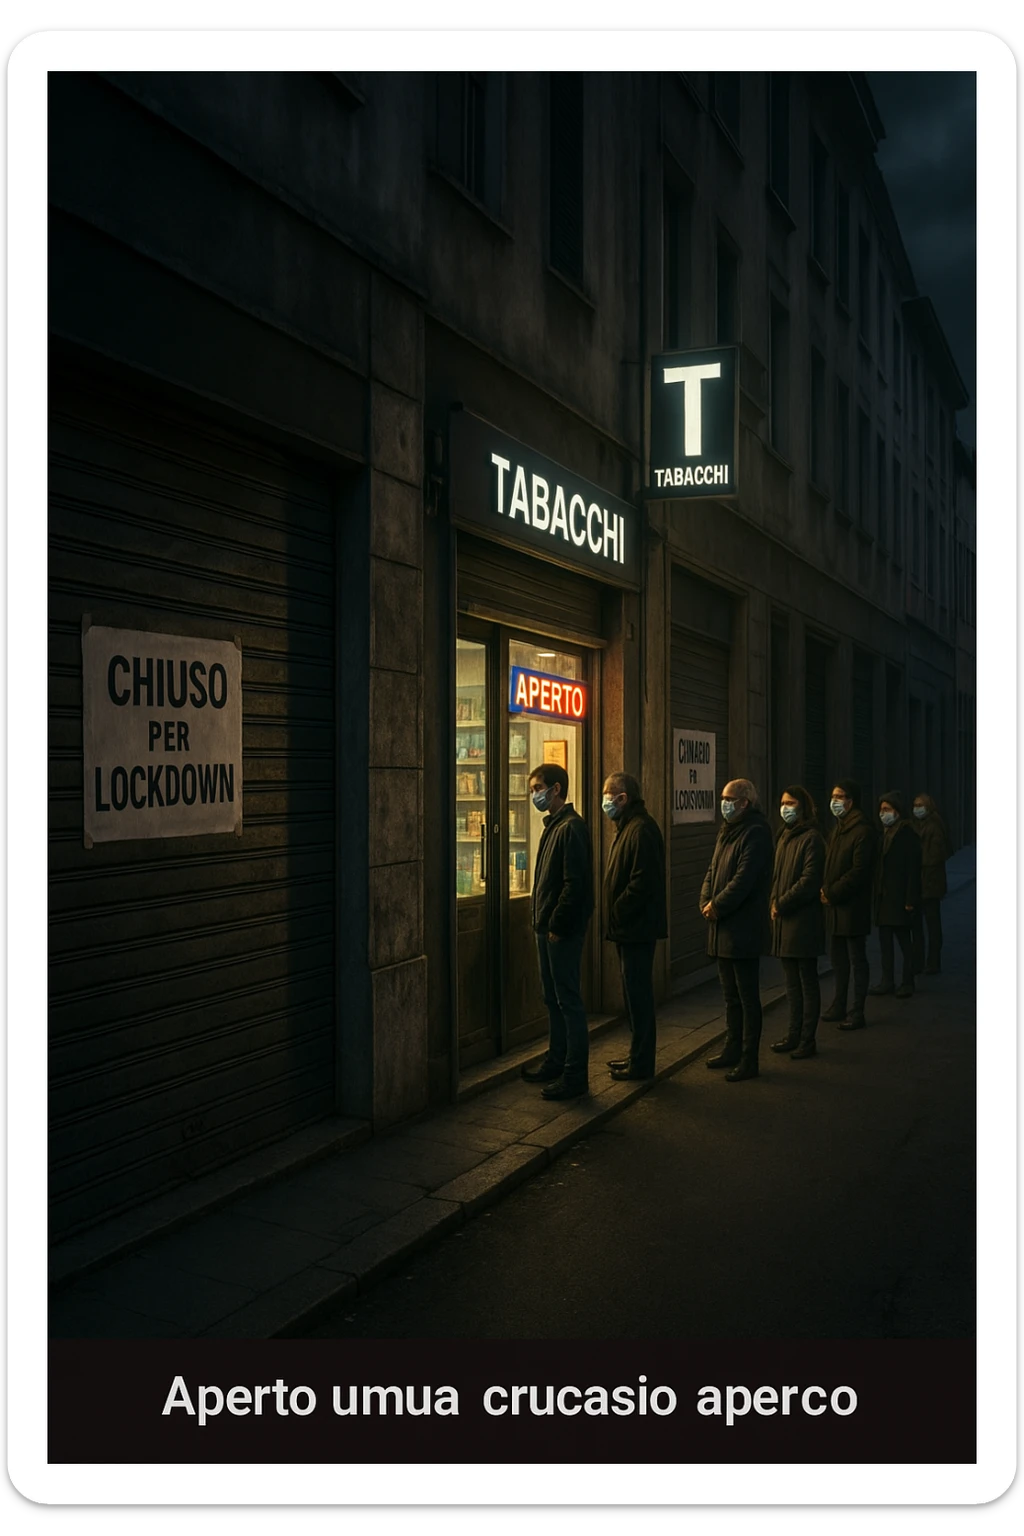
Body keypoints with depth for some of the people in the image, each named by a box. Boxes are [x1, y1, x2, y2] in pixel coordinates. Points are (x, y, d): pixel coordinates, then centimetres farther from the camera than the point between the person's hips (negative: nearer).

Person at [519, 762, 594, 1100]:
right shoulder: (552, 826, 14)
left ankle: (575, 1076, 2)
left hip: (564, 931, -10)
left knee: (568, 1000, -4)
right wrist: (541, 919, 15)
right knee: (553, 999, 17)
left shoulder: (571, 828, -16)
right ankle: (556, 1061, 28)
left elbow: (575, 883, -22)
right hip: (546, 927, 10)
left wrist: (557, 926, -19)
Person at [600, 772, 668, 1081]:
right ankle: (638, 1056, 25)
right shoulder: (627, 827, 16)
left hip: (637, 927, -10)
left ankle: (641, 1063, 5)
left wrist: (617, 913, -18)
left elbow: (642, 882, -24)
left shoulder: (641, 830, -17)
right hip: (630, 928, 10)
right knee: (635, 992, 16)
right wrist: (615, 916, 13)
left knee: (637, 994, -3)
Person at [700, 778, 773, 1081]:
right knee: (731, 995, 18)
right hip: (722, 928, 9)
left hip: (744, 928, -9)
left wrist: (717, 906, -15)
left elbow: (743, 879, -21)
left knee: (747, 997, -1)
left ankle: (749, 1060, 7)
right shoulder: (727, 831, 15)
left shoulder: (756, 832, -14)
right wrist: (706, 902, -2)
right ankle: (733, 1049, 30)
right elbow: (713, 870, 14)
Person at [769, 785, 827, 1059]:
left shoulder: (811, 838, -12)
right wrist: (774, 901, 3)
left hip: (804, 920, -8)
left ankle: (807, 1039, 8)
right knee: (792, 982, 14)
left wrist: (781, 904, -13)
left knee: (807, 982, 1)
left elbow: (809, 880, -17)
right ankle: (794, 1034, 23)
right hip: (783, 919, 8)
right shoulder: (783, 836, 13)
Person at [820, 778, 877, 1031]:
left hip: (852, 906, -9)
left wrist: (832, 893, -15)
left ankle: (857, 1013, 6)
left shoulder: (862, 830, -14)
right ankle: (838, 1007, 26)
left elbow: (859, 871, -19)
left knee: (857, 959, 0)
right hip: (834, 905, 9)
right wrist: (824, 889, 3)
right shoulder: (838, 827, 14)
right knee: (838, 957, 15)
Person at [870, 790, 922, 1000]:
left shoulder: (908, 835, -10)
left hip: (899, 898, -7)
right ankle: (886, 981, 16)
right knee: (885, 939, 9)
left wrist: (911, 900, -17)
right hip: (883, 897, 7)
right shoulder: (885, 834, 12)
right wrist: (876, 894, 7)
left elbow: (913, 870, -13)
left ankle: (907, 983, 9)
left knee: (903, 939, 1)